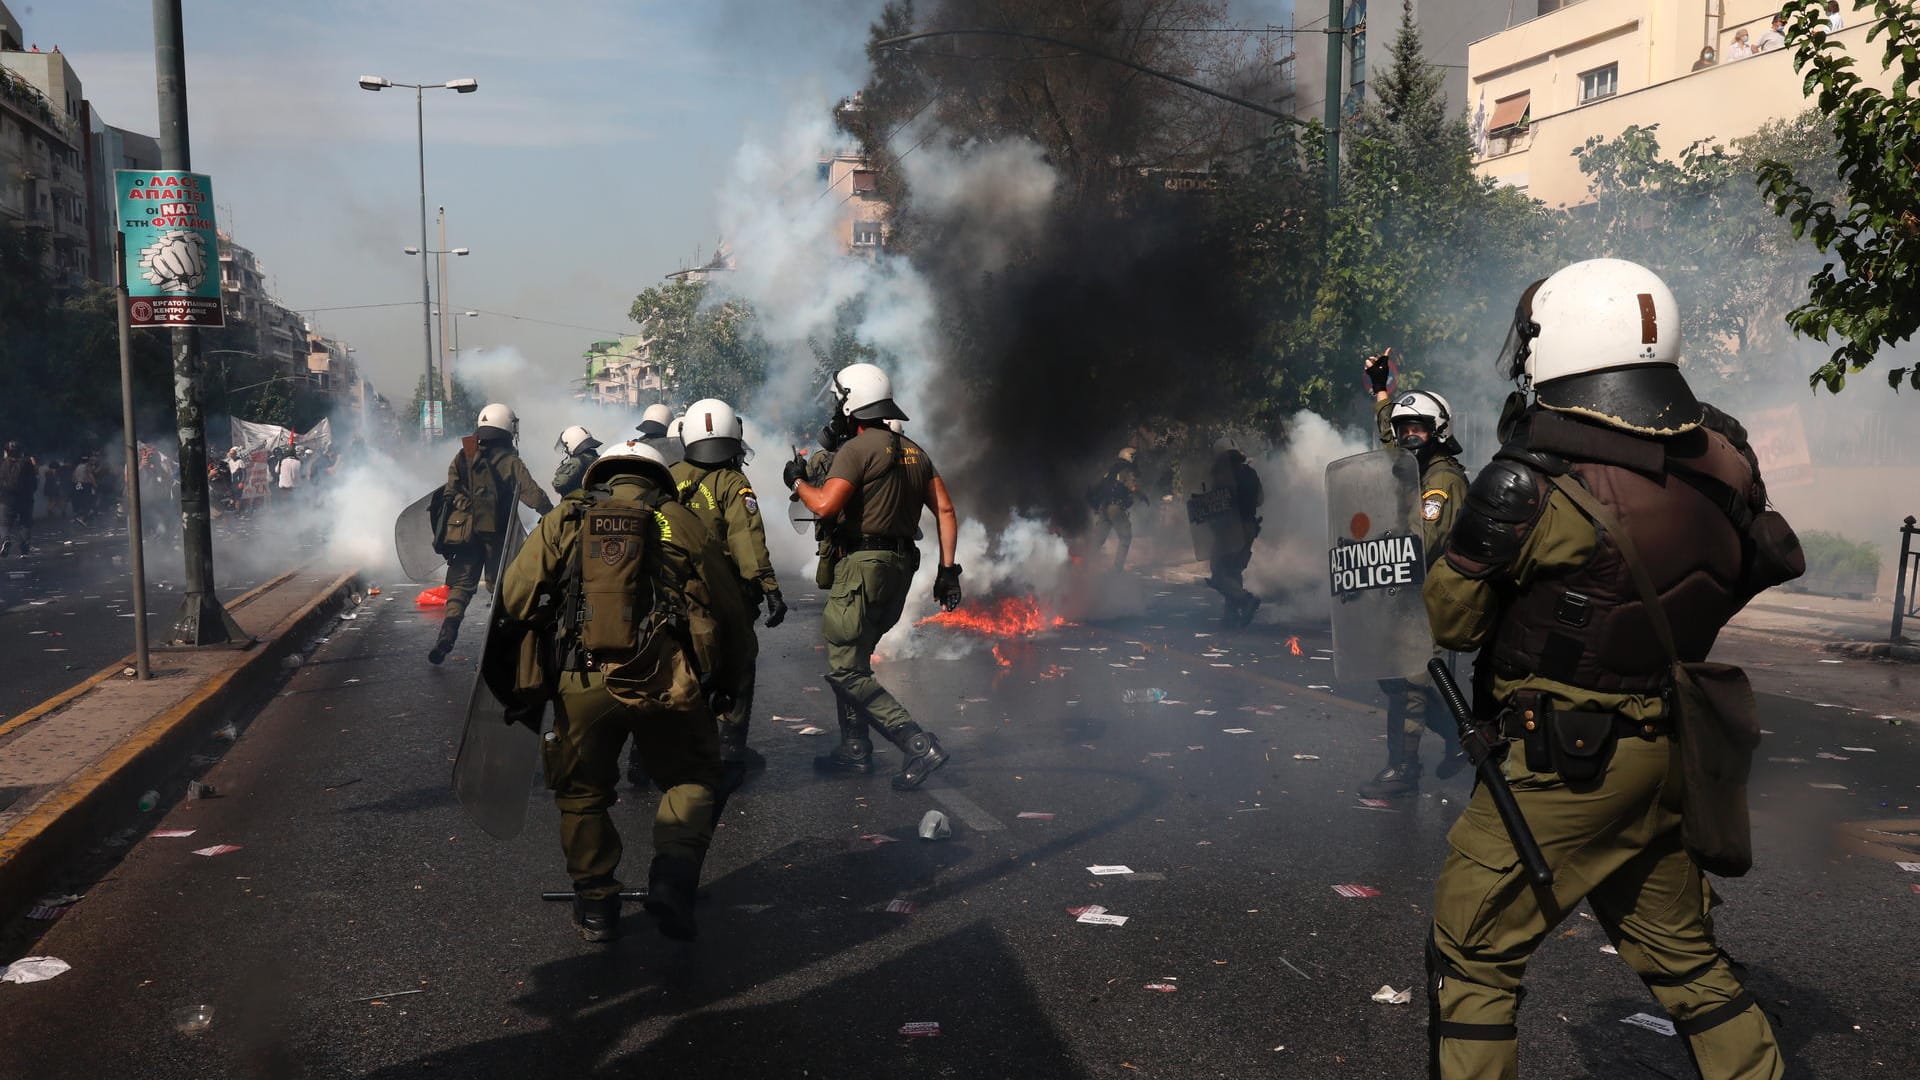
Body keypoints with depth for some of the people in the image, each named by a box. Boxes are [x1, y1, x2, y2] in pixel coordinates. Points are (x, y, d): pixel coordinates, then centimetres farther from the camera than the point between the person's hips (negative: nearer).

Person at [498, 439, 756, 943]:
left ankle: (595, 904, 25)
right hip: (667, 683, -1)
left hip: (582, 684, 1)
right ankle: (673, 878, 3)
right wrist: (724, 680, 21)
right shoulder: (680, 522, 9)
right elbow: (728, 612, 7)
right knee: (691, 778, 20)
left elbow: (515, 599, 4)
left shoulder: (563, 521, 12)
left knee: (582, 793, 21)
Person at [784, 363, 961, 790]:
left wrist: (797, 481, -1)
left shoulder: (857, 449, -10)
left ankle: (919, 744, -13)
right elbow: (945, 511, 11)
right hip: (899, 566, 9)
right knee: (852, 658, 20)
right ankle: (855, 748, 25)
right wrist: (947, 569, 12)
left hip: (863, 564, -9)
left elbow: (825, 505, -21)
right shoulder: (913, 450, 15)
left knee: (845, 670, -7)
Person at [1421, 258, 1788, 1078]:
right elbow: (1761, 567, 14)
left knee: (1474, 952, 7)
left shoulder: (1534, 484, -22)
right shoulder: (1722, 460, -3)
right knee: (1680, 951, 23)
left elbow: (1451, 619, -11)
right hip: (1667, 755, 7)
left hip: (1561, 760, -7)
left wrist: (1440, 483, -1)